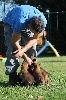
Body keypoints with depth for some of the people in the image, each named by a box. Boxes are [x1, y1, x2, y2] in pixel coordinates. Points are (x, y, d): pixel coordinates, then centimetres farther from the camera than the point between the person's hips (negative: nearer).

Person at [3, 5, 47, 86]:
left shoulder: (43, 22, -32)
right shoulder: (20, 22, -45)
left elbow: (34, 39, -20)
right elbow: (14, 42, -30)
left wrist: (23, 50, -36)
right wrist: (25, 57, -27)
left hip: (27, 23, 4)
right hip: (11, 23, -4)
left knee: (32, 48, -12)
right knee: (12, 49, -20)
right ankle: (12, 78, -18)